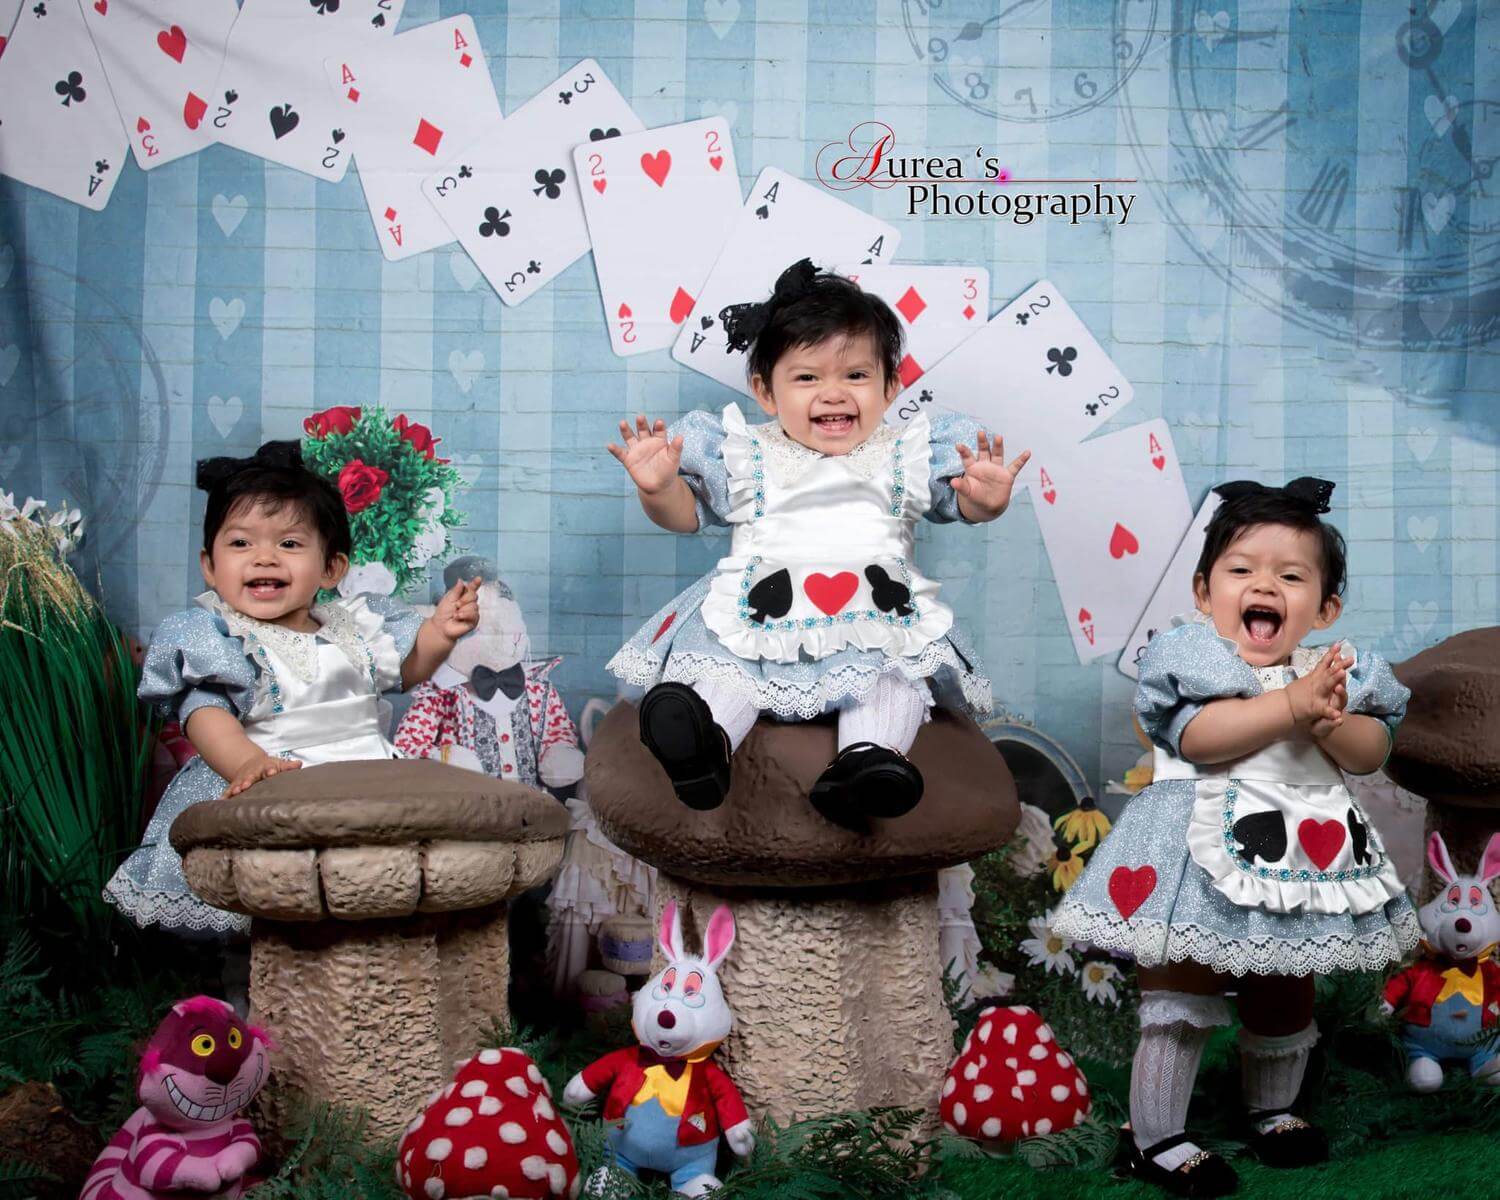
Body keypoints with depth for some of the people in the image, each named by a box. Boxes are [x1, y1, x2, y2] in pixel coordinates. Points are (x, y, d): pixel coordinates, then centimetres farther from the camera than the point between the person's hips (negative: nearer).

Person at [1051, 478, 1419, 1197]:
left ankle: (1272, 1111, 43)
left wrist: (1331, 720, -21)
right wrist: (1293, 704, -26)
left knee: (1285, 1002, 20)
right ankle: (1155, 1139, 13)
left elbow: (1370, 752, 0)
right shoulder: (1191, 656, -8)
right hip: (1208, 863, -5)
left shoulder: (1340, 670, 7)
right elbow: (1197, 735, -23)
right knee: (1179, 1007, 0)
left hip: (1306, 860, 5)